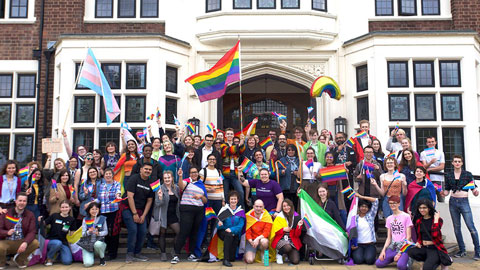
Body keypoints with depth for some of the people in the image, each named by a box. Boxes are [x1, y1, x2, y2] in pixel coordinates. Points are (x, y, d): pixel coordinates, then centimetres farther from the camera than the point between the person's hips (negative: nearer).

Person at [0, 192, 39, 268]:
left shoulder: (30, 215, 1)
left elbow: (32, 232, -8)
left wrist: (25, 243, -27)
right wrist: (7, 232, -30)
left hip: (21, 242, 2)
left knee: (35, 243, -25)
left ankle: (19, 259, 4)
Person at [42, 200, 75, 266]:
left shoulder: (71, 219, 4)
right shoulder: (54, 216, -2)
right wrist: (40, 221, -17)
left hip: (64, 242, 2)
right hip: (51, 240, -2)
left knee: (67, 261, -16)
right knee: (58, 243, -39)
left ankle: (58, 253, 19)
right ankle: (49, 258, -7)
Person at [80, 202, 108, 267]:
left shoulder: (102, 219, 1)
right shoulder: (85, 219, 2)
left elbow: (106, 232, 2)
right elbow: (83, 234, -3)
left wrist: (98, 233, -18)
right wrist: (89, 232, -24)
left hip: (99, 241, 0)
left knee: (97, 244, -39)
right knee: (88, 264, -22)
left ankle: (102, 258, -7)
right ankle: (91, 256, 17)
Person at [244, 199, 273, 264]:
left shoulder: (267, 216, -4)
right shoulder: (248, 216, -3)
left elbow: (266, 232, -9)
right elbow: (247, 232, -2)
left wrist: (258, 238, -25)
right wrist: (251, 241, -19)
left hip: (262, 239, 1)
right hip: (251, 241, -1)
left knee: (264, 241, -37)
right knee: (249, 260, -22)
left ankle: (263, 253, -2)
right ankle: (247, 254, 16)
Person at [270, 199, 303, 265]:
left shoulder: (296, 217, 5)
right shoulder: (279, 217, 1)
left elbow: (297, 235, 3)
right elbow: (275, 231, 0)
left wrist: (299, 226, -15)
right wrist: (284, 229, -17)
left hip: (292, 241, 3)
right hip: (281, 239, -2)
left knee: (295, 261, -16)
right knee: (288, 247, -37)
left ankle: (288, 254, 20)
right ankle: (279, 253, -1)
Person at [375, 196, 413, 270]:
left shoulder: (406, 216, -4)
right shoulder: (389, 218, 12)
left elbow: (408, 237, -6)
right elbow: (389, 238, 10)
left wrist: (400, 252, -12)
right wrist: (383, 250, -6)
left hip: (404, 245, -5)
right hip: (393, 246, 5)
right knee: (378, 263, -14)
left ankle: (407, 258, 3)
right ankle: (394, 258, 12)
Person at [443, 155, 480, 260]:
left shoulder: (467, 174, 1)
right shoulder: (448, 176, 8)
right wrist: (442, 193, -10)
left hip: (464, 202, -3)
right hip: (453, 202, 3)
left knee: (471, 226, -9)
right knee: (457, 227, 7)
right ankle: (462, 250, 17)